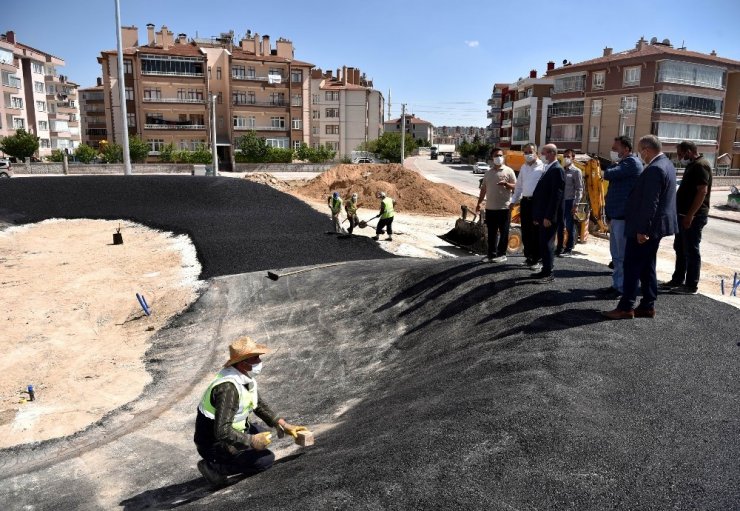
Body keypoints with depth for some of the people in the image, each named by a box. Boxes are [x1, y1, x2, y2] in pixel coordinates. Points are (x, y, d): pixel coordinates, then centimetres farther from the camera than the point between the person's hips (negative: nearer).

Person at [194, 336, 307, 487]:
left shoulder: (245, 377, -2)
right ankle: (214, 466, -4)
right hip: (215, 445, -9)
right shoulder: (228, 388, -31)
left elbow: (259, 404, 11)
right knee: (266, 459, -10)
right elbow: (222, 432, -34)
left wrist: (283, 426, 5)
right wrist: (252, 441, -24)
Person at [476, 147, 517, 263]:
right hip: (490, 208, 4)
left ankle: (501, 254, 10)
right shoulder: (488, 173, 13)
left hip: (504, 207, -4)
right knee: (491, 233, 9)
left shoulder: (508, 171, -1)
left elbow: (515, 187, -3)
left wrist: (506, 184, -21)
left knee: (503, 232, 2)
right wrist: (479, 203, 12)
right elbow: (483, 189, 16)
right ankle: (491, 254, 16)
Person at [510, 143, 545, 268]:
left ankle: (535, 259, 5)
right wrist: (514, 201, 17)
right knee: (525, 231, 11)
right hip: (524, 201, 6)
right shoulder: (523, 167, 14)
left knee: (536, 231, -2)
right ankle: (528, 256, 23)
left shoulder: (542, 167, -7)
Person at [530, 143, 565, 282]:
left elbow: (556, 195, -20)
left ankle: (549, 273, 4)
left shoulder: (557, 170, -14)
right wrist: (537, 215, 16)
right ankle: (545, 270, 22)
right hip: (543, 215, 9)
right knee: (543, 243, 13)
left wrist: (549, 217, -22)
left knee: (547, 243, -4)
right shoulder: (548, 169, 16)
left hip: (549, 216, -9)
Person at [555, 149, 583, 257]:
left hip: (570, 202, -5)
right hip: (560, 201, 5)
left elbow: (579, 189, -8)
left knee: (570, 227, 1)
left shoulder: (576, 171, -4)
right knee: (560, 226, 11)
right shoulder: (561, 170, 12)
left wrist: (576, 204, -14)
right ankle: (559, 248, 20)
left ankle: (569, 250, 7)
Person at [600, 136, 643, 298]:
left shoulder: (632, 162, -12)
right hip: (616, 215, 10)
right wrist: (609, 211, 16)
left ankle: (622, 287, 2)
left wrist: (608, 171, 1)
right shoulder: (623, 163, 19)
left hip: (623, 216, -10)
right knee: (616, 254, 15)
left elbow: (608, 174, -23)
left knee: (623, 255, -4)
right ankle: (617, 284, 23)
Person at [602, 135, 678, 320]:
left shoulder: (654, 169, -19)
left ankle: (625, 307, 2)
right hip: (656, 226, 10)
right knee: (647, 267, 14)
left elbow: (650, 203, -24)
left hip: (644, 228, -10)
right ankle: (647, 306, 20)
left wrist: (642, 229, -22)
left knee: (632, 267, -3)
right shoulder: (666, 164, 13)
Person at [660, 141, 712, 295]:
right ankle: (678, 280, 24)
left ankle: (691, 285, 5)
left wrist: (690, 215, -25)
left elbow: (702, 192, -23)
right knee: (680, 248, 15)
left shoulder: (701, 165, -16)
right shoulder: (692, 165, 15)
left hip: (693, 217, -10)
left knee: (691, 250, -3)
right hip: (684, 214, 10)